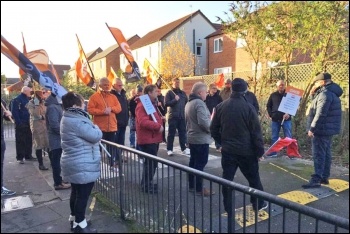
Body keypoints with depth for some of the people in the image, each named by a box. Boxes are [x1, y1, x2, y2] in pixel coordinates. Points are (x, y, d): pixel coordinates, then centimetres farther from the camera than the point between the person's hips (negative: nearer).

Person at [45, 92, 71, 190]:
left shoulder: (57, 105, 13)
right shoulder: (52, 107, -17)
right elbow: (54, 125, -24)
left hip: (59, 138, 9)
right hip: (56, 139, -9)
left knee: (58, 161, 16)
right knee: (56, 161, -1)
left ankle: (58, 180, 26)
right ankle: (58, 183, 6)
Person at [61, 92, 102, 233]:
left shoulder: (68, 119, 9)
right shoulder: (77, 121, -24)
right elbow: (96, 135, -22)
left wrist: (90, 127, 1)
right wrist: (95, 127, -4)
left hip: (74, 164, 10)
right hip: (83, 166, -10)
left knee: (76, 192, 23)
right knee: (83, 195, 2)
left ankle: (74, 217, 38)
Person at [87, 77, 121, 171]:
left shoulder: (113, 97, 12)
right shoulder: (94, 96, -2)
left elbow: (119, 108, 7)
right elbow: (90, 110, -10)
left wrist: (111, 108, -12)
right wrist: (102, 111, -19)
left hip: (112, 127, 4)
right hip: (100, 127, -4)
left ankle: (113, 164, 20)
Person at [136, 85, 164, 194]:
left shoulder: (152, 104, 17)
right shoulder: (142, 105, -17)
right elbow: (143, 122, -29)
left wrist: (160, 119, 9)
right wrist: (158, 126, -25)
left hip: (153, 138, 11)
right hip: (147, 139, -11)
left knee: (151, 162, 17)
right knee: (151, 163, -4)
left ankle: (148, 183, 30)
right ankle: (146, 185, 9)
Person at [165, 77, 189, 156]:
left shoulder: (183, 93, 15)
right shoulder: (169, 93, -1)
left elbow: (187, 103, 16)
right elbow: (166, 103, -12)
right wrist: (175, 100, -21)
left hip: (182, 116, 5)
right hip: (173, 116, -4)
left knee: (182, 133, 8)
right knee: (171, 133, 1)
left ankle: (184, 148, 17)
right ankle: (169, 149, 8)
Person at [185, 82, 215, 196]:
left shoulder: (189, 103, 13)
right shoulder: (199, 103, -18)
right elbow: (203, 122, -27)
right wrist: (211, 129, -11)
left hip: (192, 137, 10)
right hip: (201, 138, -10)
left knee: (193, 162, 15)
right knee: (200, 164, -2)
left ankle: (191, 185, 24)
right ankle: (199, 188, 6)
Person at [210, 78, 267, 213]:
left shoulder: (221, 106, -1)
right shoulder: (248, 107, -12)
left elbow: (214, 130, 4)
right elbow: (256, 132, -11)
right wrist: (260, 150, -2)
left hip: (228, 150, 3)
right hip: (246, 151, -2)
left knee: (227, 179, 10)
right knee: (253, 178, 16)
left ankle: (228, 209, 17)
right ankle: (259, 204, 32)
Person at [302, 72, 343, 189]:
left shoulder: (325, 94, -18)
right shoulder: (330, 92, 16)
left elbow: (320, 114, -25)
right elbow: (315, 104, 24)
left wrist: (312, 128, -22)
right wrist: (314, 94, 7)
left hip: (322, 129, -10)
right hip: (328, 129, 10)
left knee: (318, 154, -9)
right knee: (326, 153, 14)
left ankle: (316, 179, -7)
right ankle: (324, 177, 22)